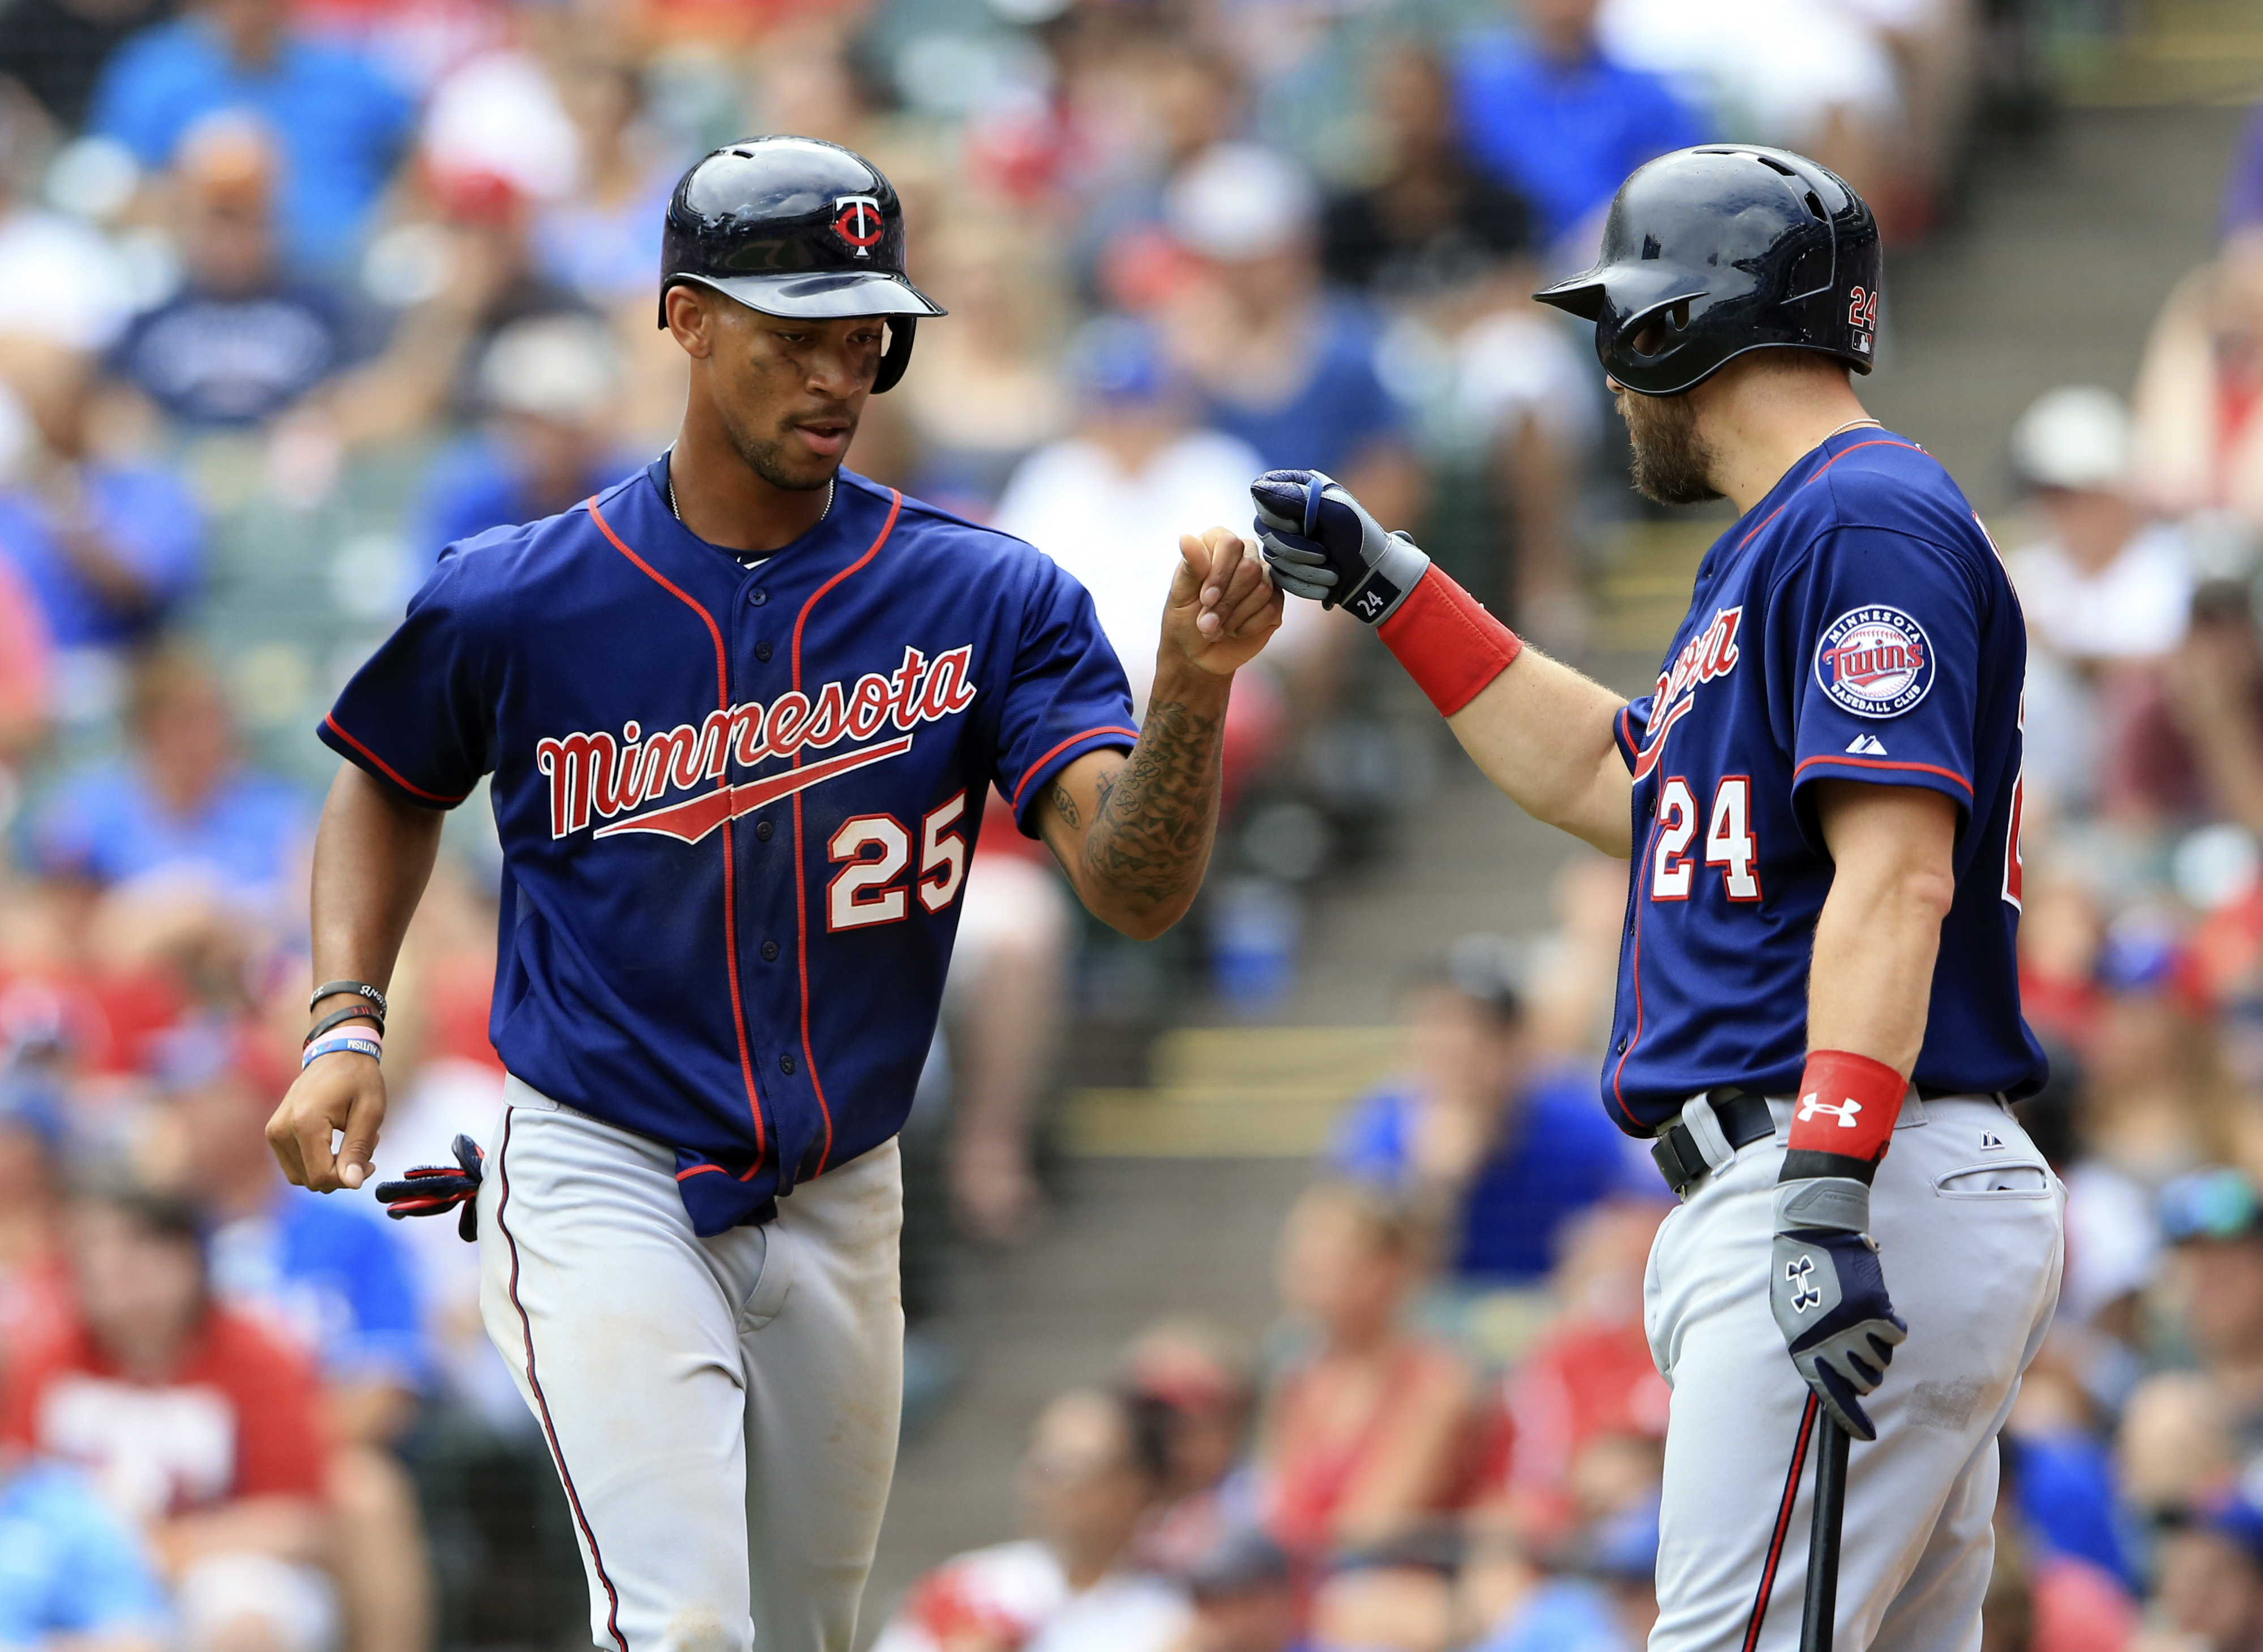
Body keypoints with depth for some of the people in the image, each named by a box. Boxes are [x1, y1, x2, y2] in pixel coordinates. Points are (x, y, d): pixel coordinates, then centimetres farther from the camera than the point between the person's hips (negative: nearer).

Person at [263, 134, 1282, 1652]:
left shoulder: (983, 601, -6)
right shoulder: (514, 603, -7)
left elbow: (1136, 887, -17)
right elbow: (393, 784, 14)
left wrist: (1194, 687, -35)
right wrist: (347, 1021, 0)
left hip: (838, 1211, 4)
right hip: (600, 1177, -3)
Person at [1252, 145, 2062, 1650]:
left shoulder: (1866, 522, -10)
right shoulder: (1784, 542, 23)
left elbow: (1896, 874, -22)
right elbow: (1611, 784, 38)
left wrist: (1829, 1190, -30)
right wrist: (1388, 587, 38)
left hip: (1875, 1192, -11)